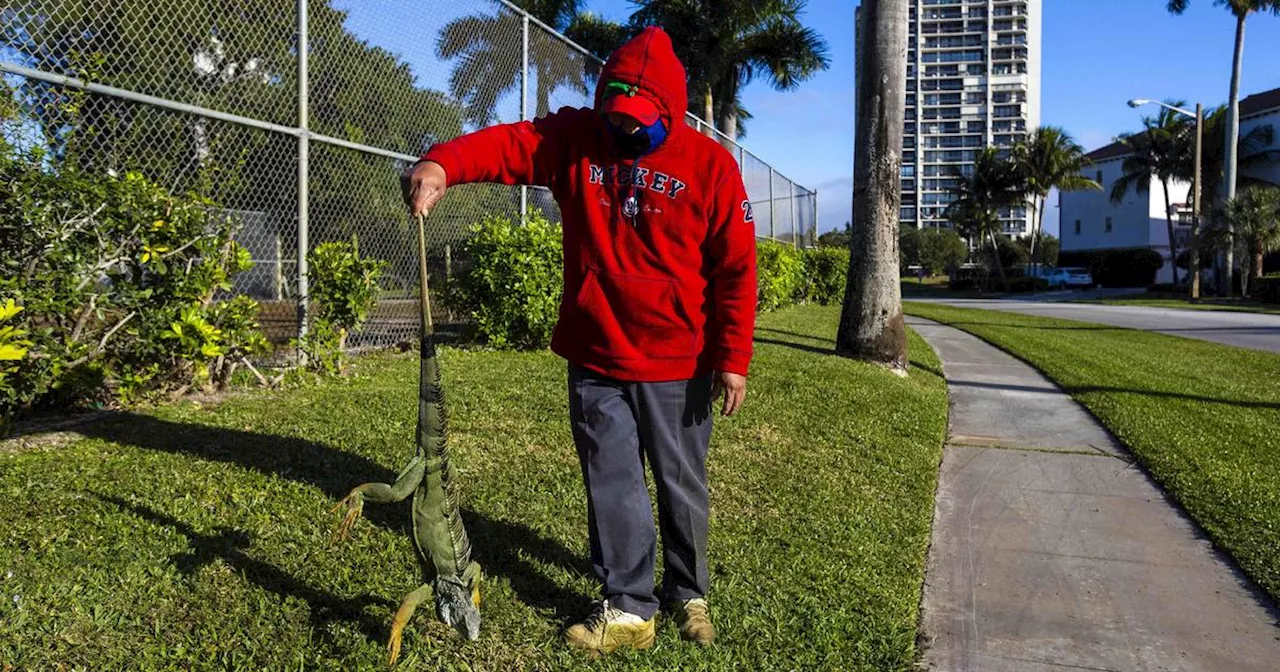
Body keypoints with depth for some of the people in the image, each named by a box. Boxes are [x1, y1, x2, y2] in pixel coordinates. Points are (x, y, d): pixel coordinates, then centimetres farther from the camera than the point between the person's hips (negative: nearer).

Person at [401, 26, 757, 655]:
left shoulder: (710, 164, -6)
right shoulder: (575, 139, 1)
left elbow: (735, 269, -6)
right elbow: (506, 143, -14)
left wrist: (732, 359, -9)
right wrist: (442, 163, -35)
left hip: (676, 366, -1)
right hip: (594, 360, 2)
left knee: (681, 487, 13)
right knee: (612, 486, 6)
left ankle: (688, 596, 33)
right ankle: (628, 608, 20)